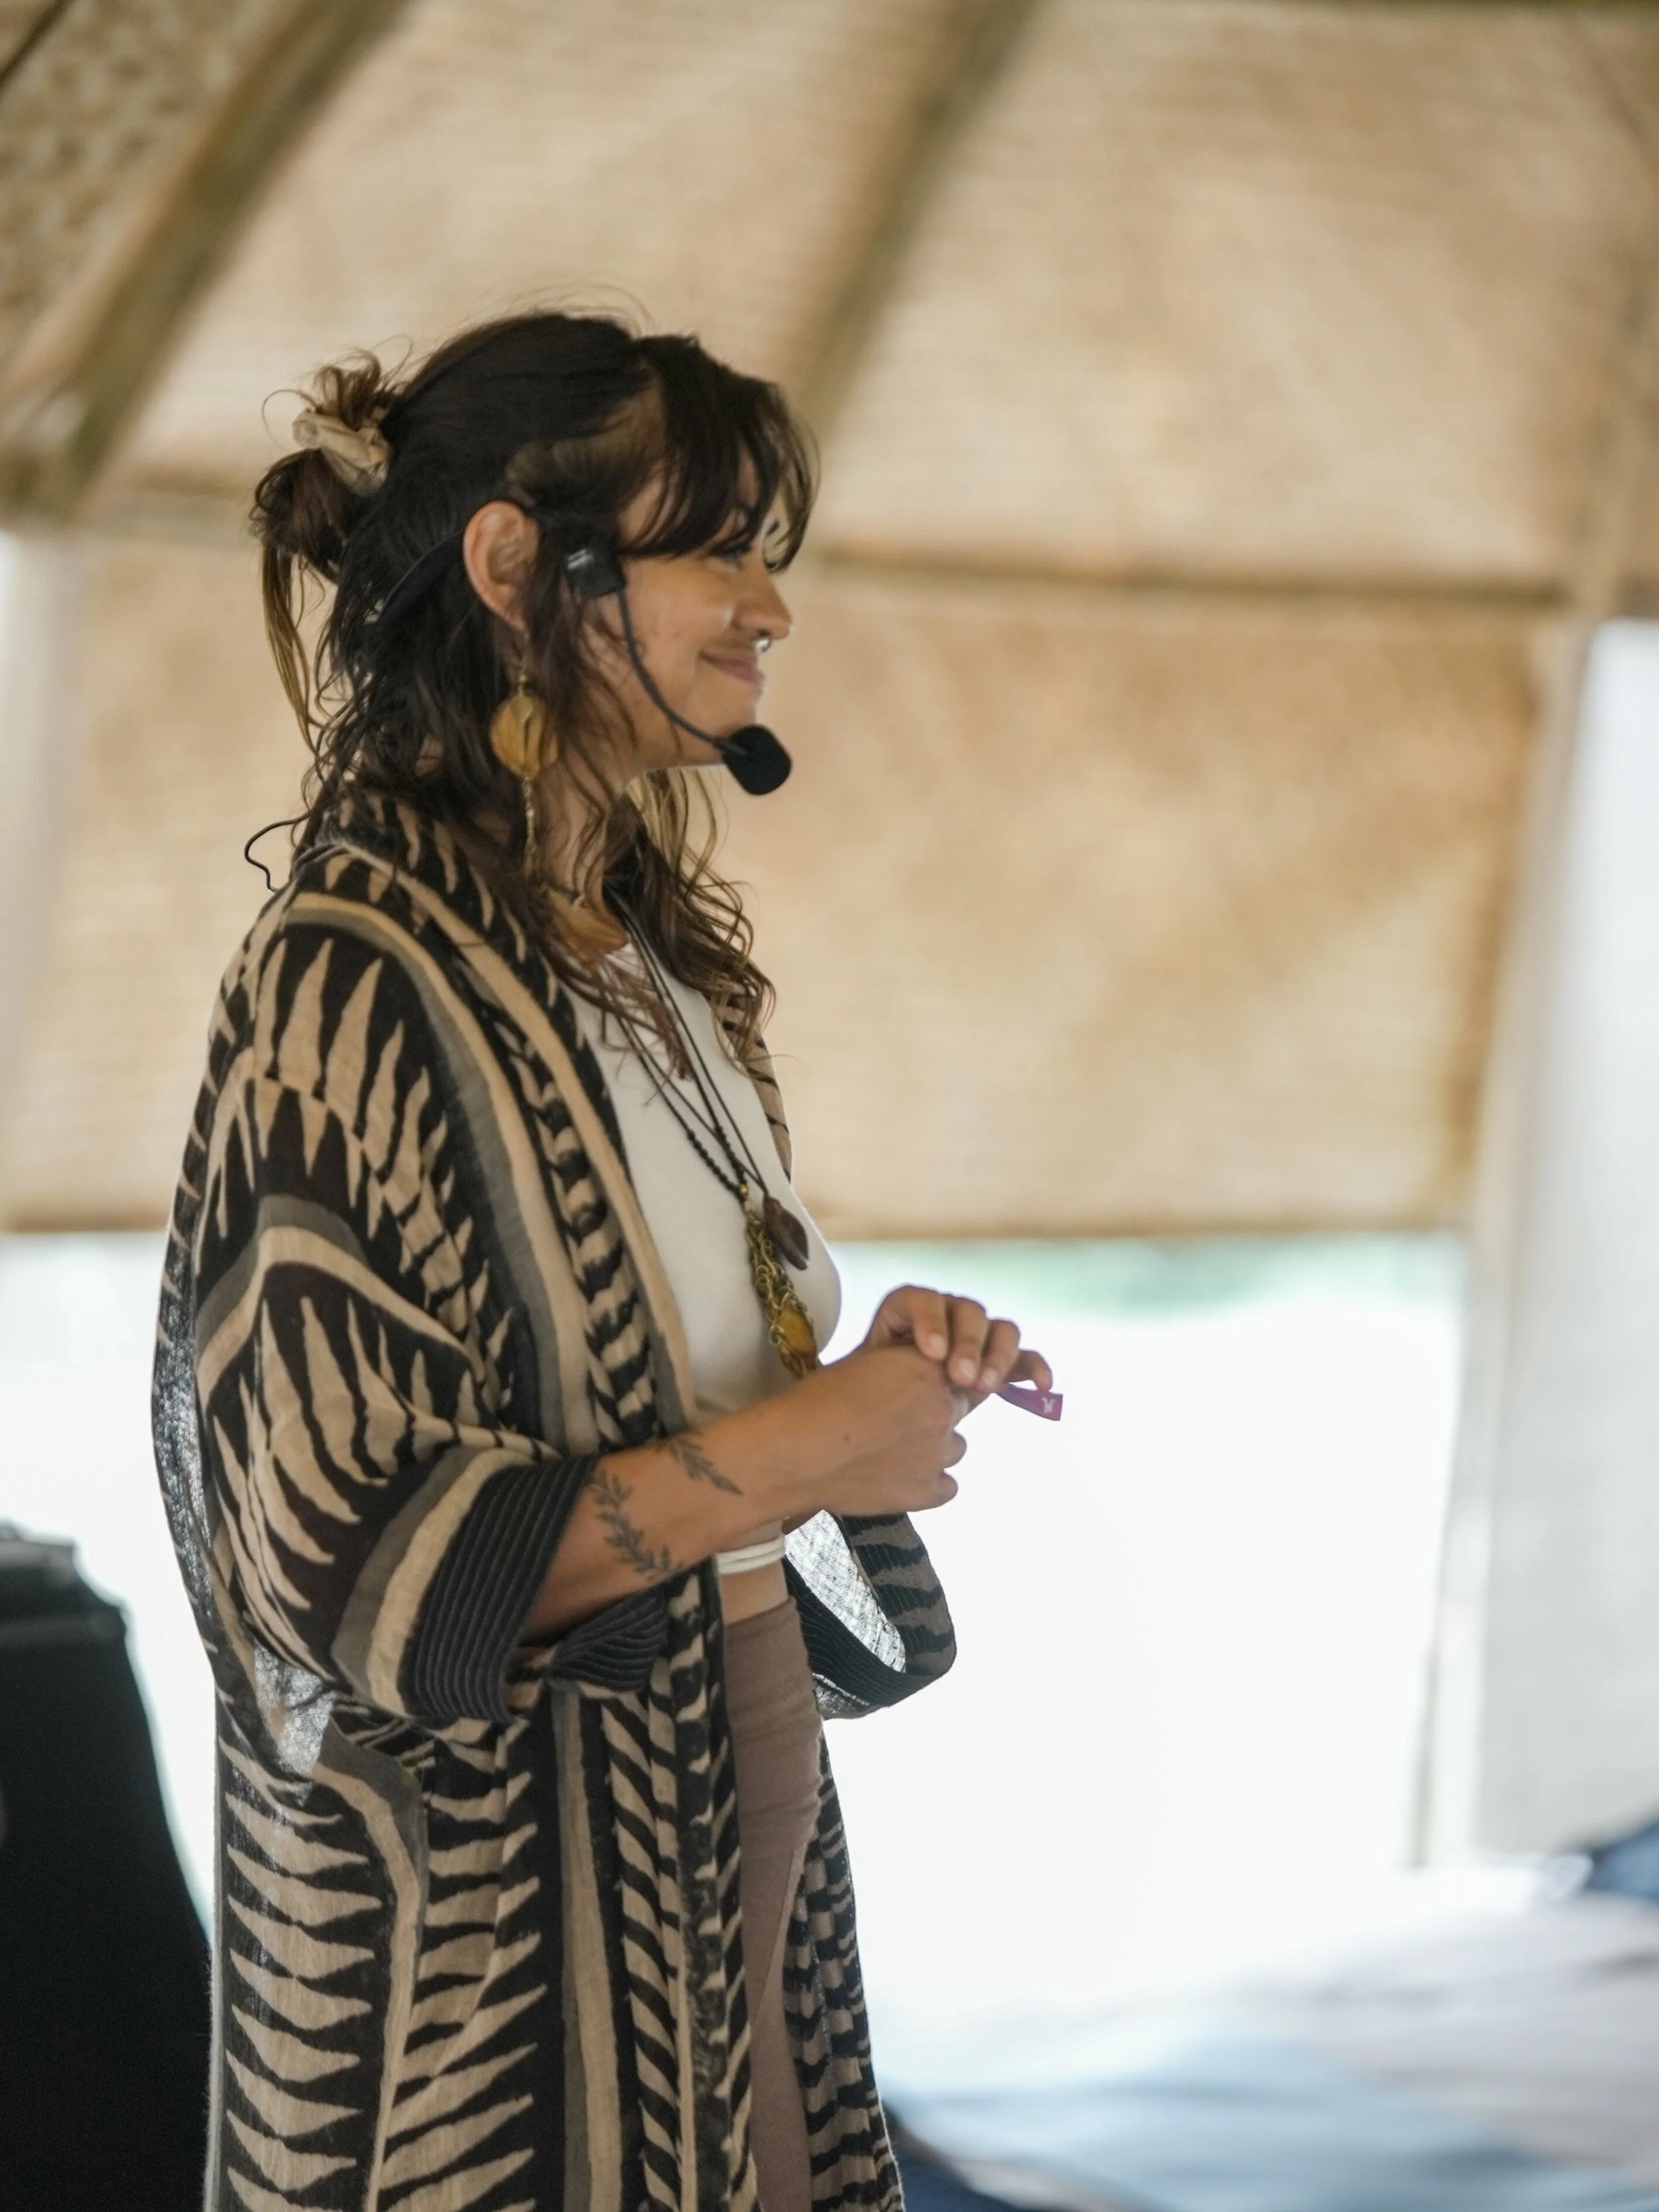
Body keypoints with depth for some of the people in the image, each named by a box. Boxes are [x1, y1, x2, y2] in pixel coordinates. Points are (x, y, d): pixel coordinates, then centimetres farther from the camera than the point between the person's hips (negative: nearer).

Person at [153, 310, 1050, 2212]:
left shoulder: (645, 948, 9)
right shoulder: (358, 979, -18)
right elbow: (339, 1552, -23)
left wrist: (880, 1355, 2)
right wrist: (805, 1450, -18)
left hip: (737, 1822, 8)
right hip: (494, 1895, -8)